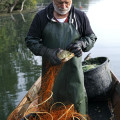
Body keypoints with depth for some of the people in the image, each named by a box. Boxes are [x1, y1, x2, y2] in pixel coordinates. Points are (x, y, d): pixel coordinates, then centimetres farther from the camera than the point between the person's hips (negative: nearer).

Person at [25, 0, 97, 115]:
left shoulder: (81, 16, -2)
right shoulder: (41, 17, -5)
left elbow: (91, 38, 9)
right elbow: (30, 40, -2)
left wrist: (81, 44, -14)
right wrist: (47, 52, -19)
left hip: (73, 69, 0)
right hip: (50, 68, 0)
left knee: (78, 99, 9)